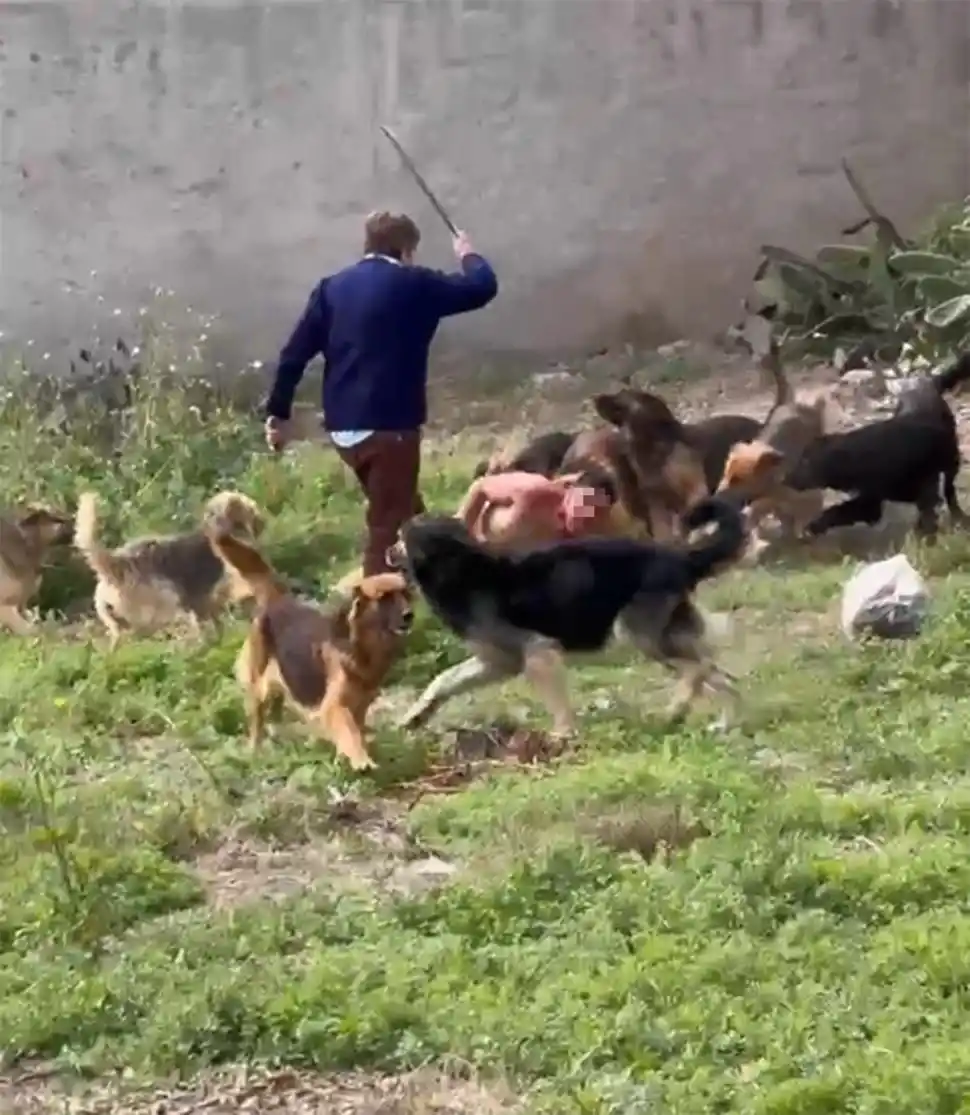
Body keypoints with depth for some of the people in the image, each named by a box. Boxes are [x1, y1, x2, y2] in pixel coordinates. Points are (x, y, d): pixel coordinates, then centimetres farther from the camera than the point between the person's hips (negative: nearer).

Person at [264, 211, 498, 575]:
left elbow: (295, 353, 6)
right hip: (390, 424, -7)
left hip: (343, 426, 7)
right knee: (389, 527, -3)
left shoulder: (333, 287, 10)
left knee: (400, 515, 21)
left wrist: (279, 413, 12)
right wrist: (468, 255, 21)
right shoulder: (414, 285, -4)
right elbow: (483, 287, 1)